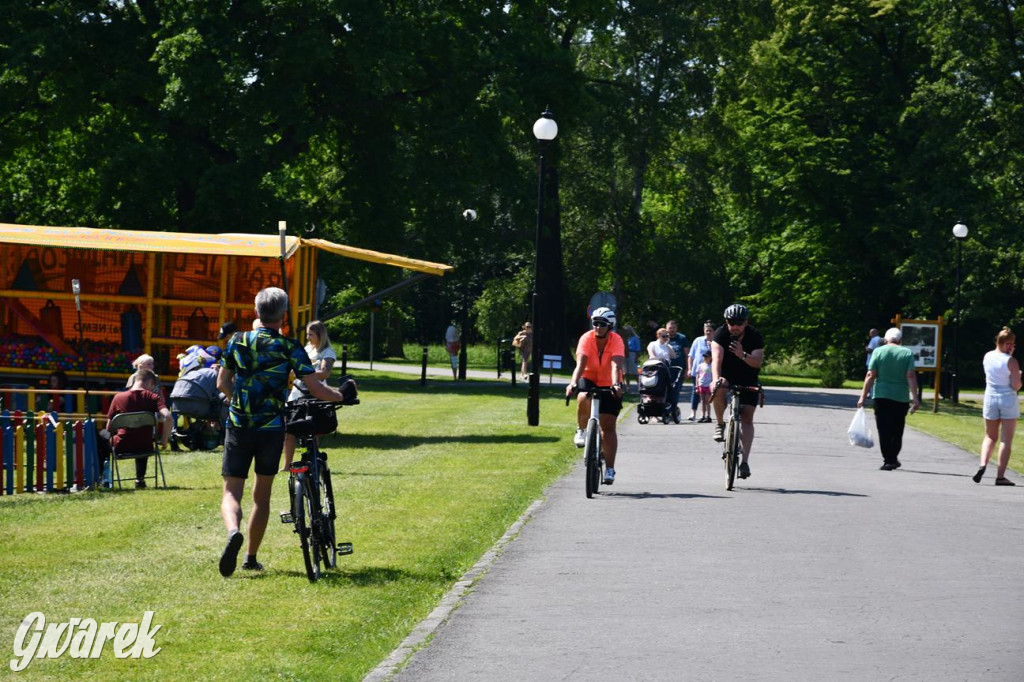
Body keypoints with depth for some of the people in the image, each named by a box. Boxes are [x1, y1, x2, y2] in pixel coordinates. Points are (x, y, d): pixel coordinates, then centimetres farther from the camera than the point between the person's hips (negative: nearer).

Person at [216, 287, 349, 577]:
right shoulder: (289, 348, -5)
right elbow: (315, 389, -9)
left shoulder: (237, 342, 1)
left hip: (238, 426, 0)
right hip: (271, 429, 0)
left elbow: (222, 384, 10)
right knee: (262, 494, 15)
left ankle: (233, 531, -29)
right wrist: (341, 396, 10)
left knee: (232, 491, 2)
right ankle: (251, 557, 19)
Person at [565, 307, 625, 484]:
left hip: (609, 385, 0)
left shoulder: (616, 341, -21)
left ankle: (610, 469, 3)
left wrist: (616, 385, -51)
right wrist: (573, 383, -47)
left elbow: (616, 365, -34)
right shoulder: (586, 338, -19)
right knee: (583, 399, -35)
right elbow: (580, 363, -31)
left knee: (608, 426, -4)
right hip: (589, 379, 0)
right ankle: (581, 430, -6)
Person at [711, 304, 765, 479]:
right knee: (718, 389, -36)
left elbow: (758, 362, -30)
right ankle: (720, 424, -10)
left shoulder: (755, 337, -19)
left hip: (747, 380, 0)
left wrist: (743, 356, -50)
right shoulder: (720, 334, -20)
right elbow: (716, 359, -32)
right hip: (726, 375, 0)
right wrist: (716, 379, -50)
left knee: (747, 419, -10)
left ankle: (745, 461, -12)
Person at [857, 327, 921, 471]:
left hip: (881, 396, -1)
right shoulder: (907, 353, 1)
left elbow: (870, 376, -5)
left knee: (884, 431, 1)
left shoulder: (878, 351, 0)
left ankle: (888, 460, -5)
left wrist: (863, 397, -2)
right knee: (897, 431, 15)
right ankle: (893, 458, 18)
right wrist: (915, 399, -7)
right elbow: (911, 376, -7)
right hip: (901, 398, 1)